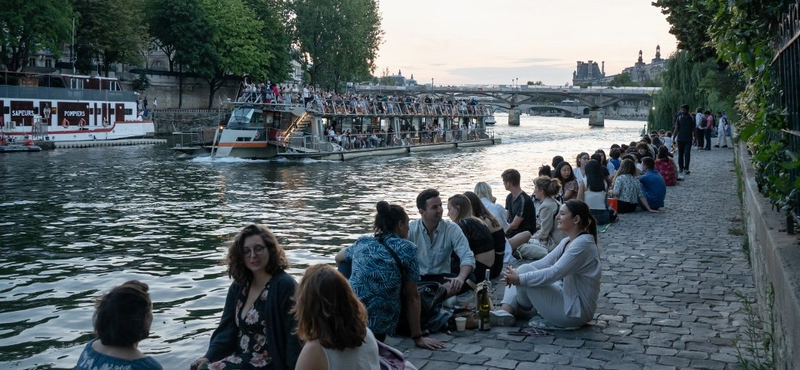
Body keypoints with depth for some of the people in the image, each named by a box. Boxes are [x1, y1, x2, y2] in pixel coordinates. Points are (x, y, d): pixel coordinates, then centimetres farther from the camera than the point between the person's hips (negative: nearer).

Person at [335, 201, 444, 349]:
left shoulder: (361, 243, 12)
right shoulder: (407, 249, 1)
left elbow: (338, 259, 34)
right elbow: (412, 296, 2)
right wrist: (418, 338, 7)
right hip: (381, 325, -2)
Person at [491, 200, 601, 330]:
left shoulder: (583, 244, -20)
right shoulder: (567, 242, 10)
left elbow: (554, 273, -27)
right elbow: (545, 263, 5)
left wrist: (520, 278, -26)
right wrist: (516, 272, -8)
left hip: (575, 311, -10)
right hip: (567, 301, 10)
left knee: (525, 271, -15)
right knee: (524, 271, 4)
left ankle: (525, 311, 9)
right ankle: (505, 310, -11)